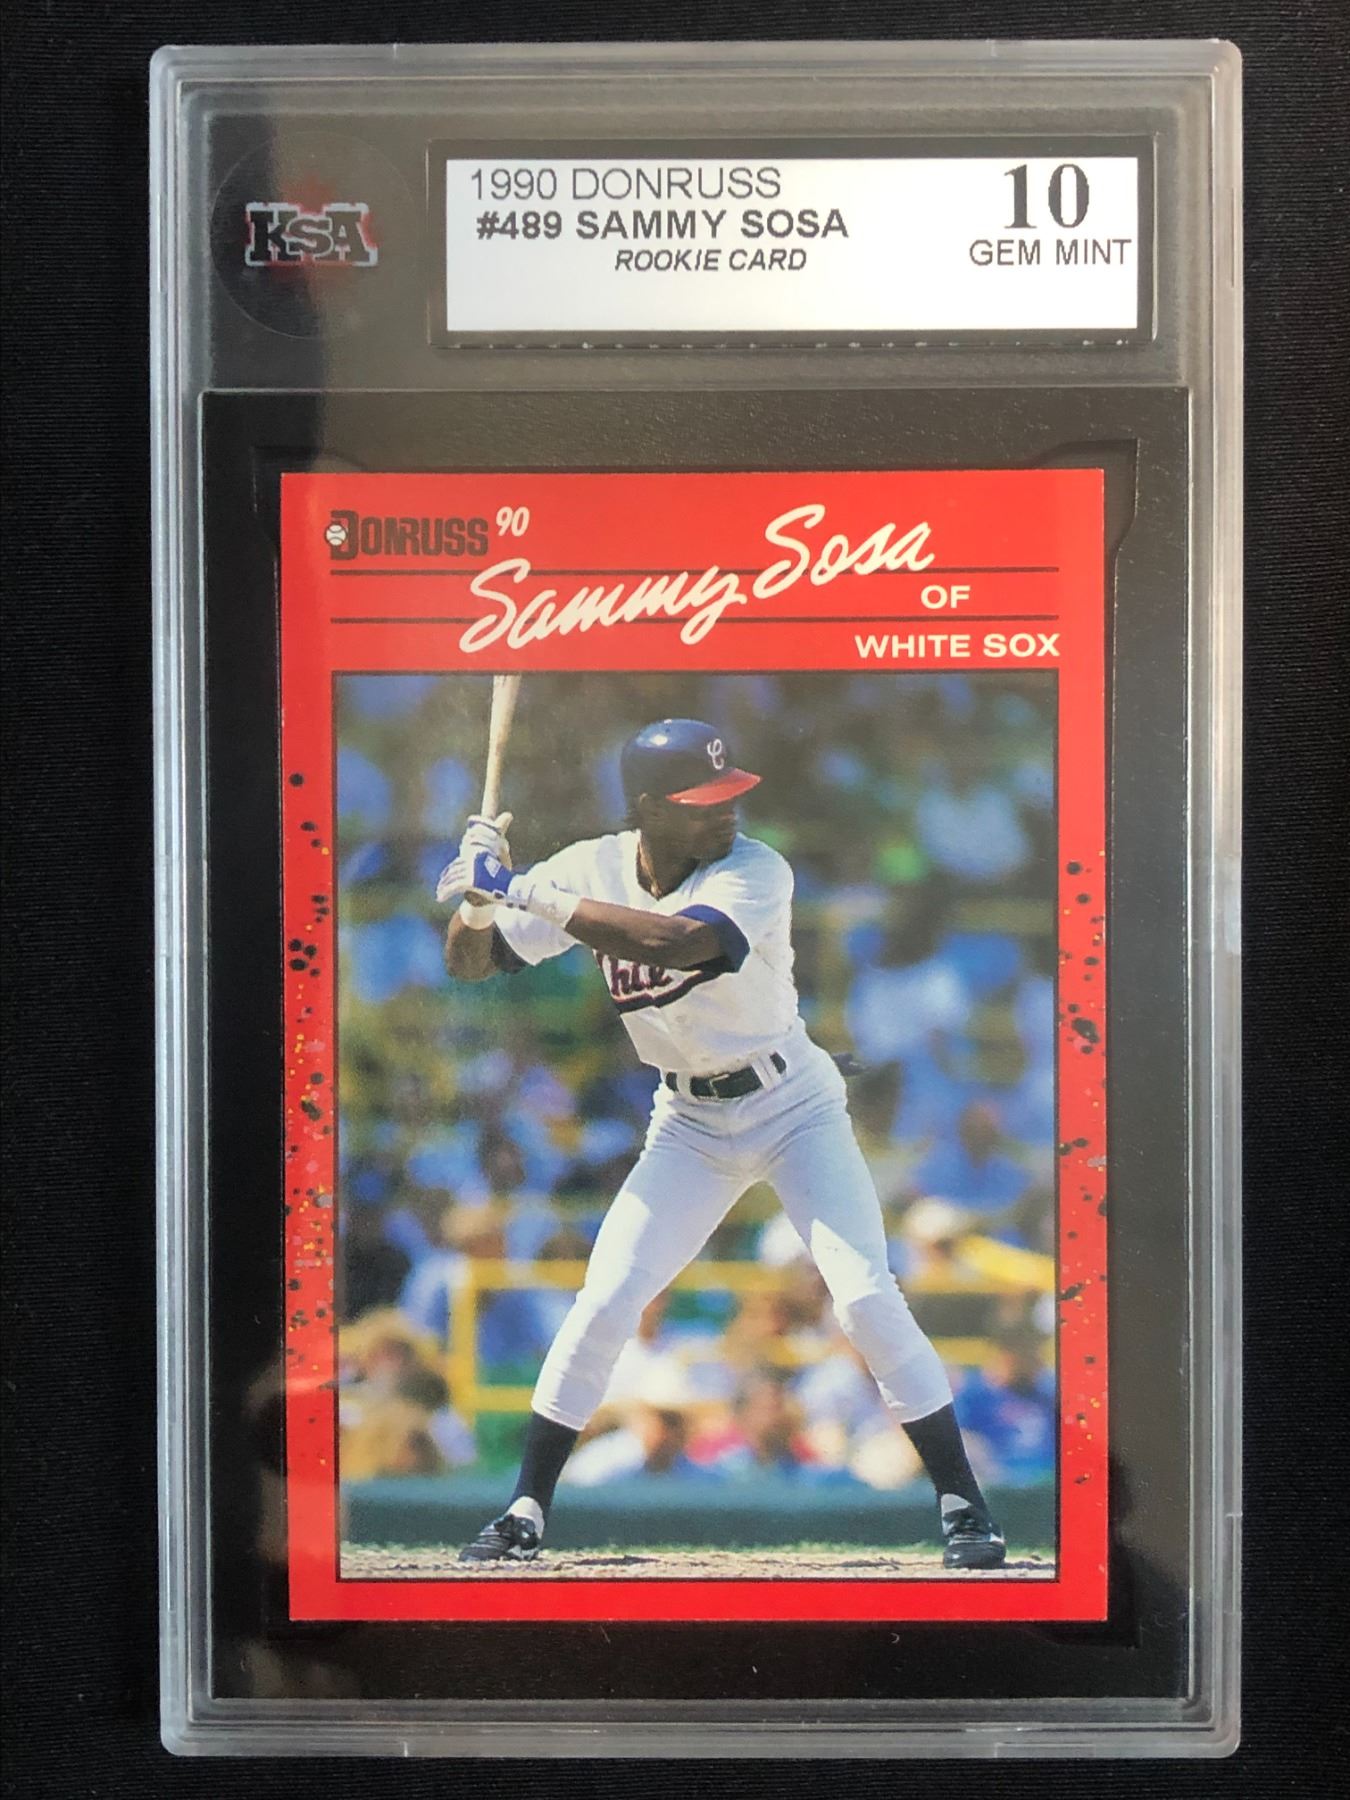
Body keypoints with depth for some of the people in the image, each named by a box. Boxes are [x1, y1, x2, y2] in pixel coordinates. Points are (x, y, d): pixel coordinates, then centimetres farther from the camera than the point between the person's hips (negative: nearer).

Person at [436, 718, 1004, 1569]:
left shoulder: (756, 871, -23)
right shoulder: (591, 870, -10)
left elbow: (683, 941, -43)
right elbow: (470, 963, -5)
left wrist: (526, 894, -41)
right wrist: (483, 892, -28)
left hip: (793, 1106, -3)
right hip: (689, 1123, 3)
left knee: (867, 1297, -12)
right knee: (604, 1305, -4)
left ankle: (963, 1500, 2)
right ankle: (527, 1511, 10)